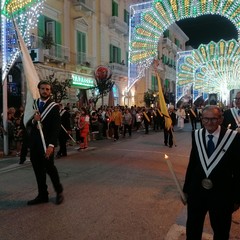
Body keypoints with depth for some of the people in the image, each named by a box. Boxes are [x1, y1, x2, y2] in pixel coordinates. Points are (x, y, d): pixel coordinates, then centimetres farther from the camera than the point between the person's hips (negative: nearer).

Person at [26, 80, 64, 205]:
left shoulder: (54, 106, -4)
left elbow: (56, 127, -11)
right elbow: (28, 125, 8)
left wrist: (51, 145, -20)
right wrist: (33, 120, -14)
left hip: (46, 143, -5)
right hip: (34, 142, 5)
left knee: (49, 167, -2)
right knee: (38, 170, 8)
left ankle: (59, 191, 21)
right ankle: (42, 195, 21)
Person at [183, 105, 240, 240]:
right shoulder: (197, 135, -6)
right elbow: (192, 163, -1)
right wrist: (186, 188, 4)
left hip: (221, 194, -2)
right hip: (196, 192, 3)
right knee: (192, 229, 23)